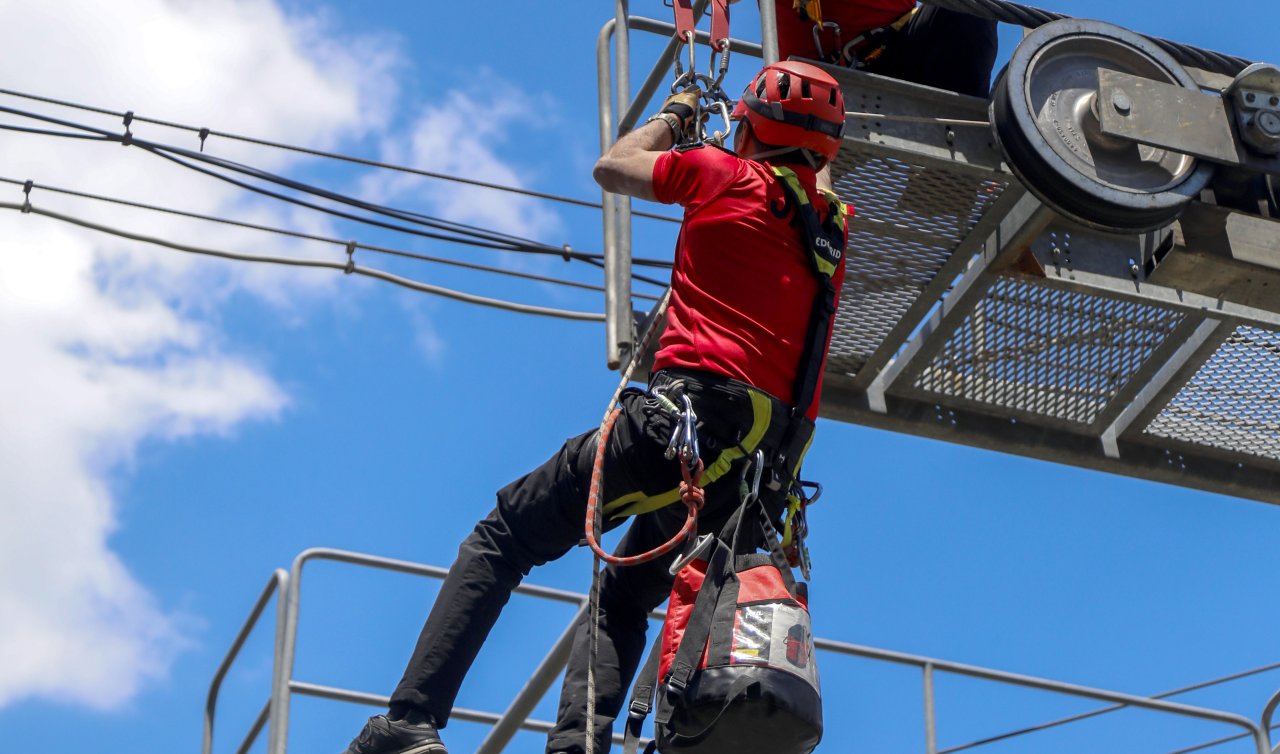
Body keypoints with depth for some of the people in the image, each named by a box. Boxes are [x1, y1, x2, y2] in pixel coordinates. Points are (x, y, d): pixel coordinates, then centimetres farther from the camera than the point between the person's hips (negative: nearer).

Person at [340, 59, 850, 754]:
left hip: (688, 413, -6)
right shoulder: (832, 228, 18)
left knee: (504, 537, 2)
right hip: (772, 466, 6)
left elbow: (612, 168, 19)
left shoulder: (728, 175, 4)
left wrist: (675, 114, 37)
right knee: (623, 599, 21)